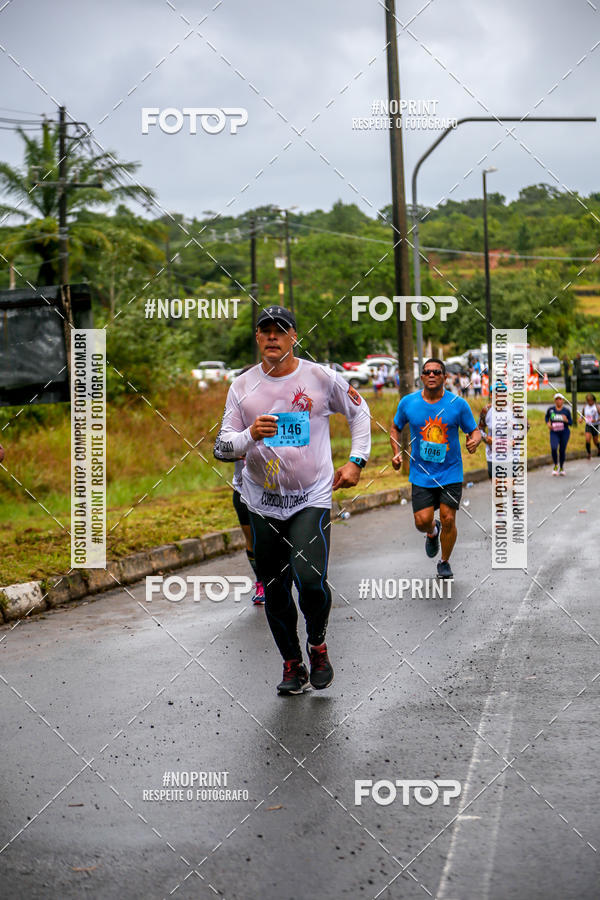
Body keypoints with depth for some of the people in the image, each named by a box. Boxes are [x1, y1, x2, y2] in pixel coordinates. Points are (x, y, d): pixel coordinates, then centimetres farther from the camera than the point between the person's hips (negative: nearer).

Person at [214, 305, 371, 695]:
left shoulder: (322, 378, -2)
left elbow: (359, 411, 14)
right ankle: (292, 665, 22)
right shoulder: (242, 386, 2)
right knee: (275, 591, 6)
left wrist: (357, 461, 6)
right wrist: (251, 435, -19)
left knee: (310, 580, -18)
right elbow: (224, 443, 2)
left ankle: (318, 645, 10)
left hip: (312, 499, -2)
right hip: (264, 504, 3)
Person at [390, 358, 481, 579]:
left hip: (451, 473, -1)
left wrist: (474, 440, -20)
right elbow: (396, 428, 14)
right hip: (421, 474, 1)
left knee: (448, 519, -6)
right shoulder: (408, 403, -2)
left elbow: (474, 430, 4)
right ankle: (433, 532, 32)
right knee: (422, 520, -8)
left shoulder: (458, 404, -5)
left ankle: (444, 563, 19)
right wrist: (397, 452, -1)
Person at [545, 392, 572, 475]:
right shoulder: (550, 409, -1)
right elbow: (546, 417, 19)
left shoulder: (566, 411, -2)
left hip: (564, 433, 0)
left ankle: (561, 467, 27)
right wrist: (548, 423, -1)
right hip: (554, 433, 0)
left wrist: (566, 420, -18)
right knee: (553, 448, -19)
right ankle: (555, 465, 4)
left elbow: (571, 423, 4)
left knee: (562, 450, 5)